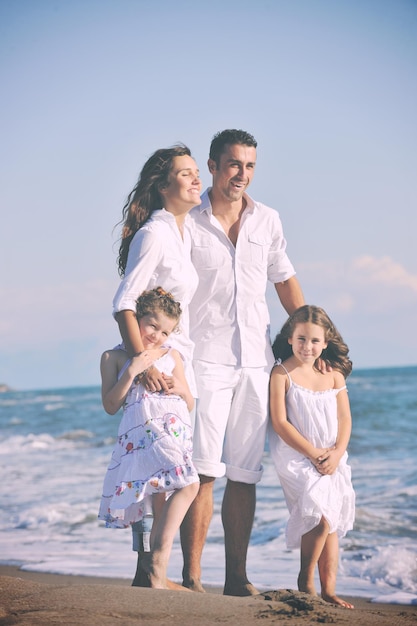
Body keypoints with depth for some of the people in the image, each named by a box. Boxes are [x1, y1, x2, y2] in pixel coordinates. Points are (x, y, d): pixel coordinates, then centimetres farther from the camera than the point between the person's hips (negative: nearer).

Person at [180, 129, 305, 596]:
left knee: (245, 475, 5)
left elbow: (286, 282, 22)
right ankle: (191, 577, -7)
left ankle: (237, 576, 11)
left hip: (256, 362, 4)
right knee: (203, 470, -10)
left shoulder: (267, 221, 12)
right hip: (205, 360, -4)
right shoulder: (189, 223, 0)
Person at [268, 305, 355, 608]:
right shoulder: (282, 373, -7)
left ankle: (328, 589, 12)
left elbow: (345, 419, 6)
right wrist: (313, 453, -16)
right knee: (321, 517, -19)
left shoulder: (334, 374, 7)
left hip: (332, 460, 5)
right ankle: (305, 580, 0)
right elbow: (280, 422, -11)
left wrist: (336, 453, -12)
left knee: (332, 525, 5)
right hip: (295, 458, -5)